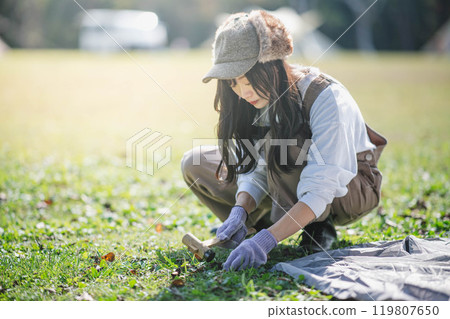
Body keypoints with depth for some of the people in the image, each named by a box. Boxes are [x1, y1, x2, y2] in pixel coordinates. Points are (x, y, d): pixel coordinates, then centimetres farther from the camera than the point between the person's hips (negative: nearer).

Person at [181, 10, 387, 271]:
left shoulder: (326, 98, -33)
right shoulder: (259, 98, -13)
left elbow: (319, 192, -38)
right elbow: (255, 169, -9)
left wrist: (266, 240, -47)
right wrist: (240, 211, -30)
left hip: (348, 192, -6)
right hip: (294, 182, 6)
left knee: (279, 141, -37)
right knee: (195, 163, -8)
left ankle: (318, 227, -18)